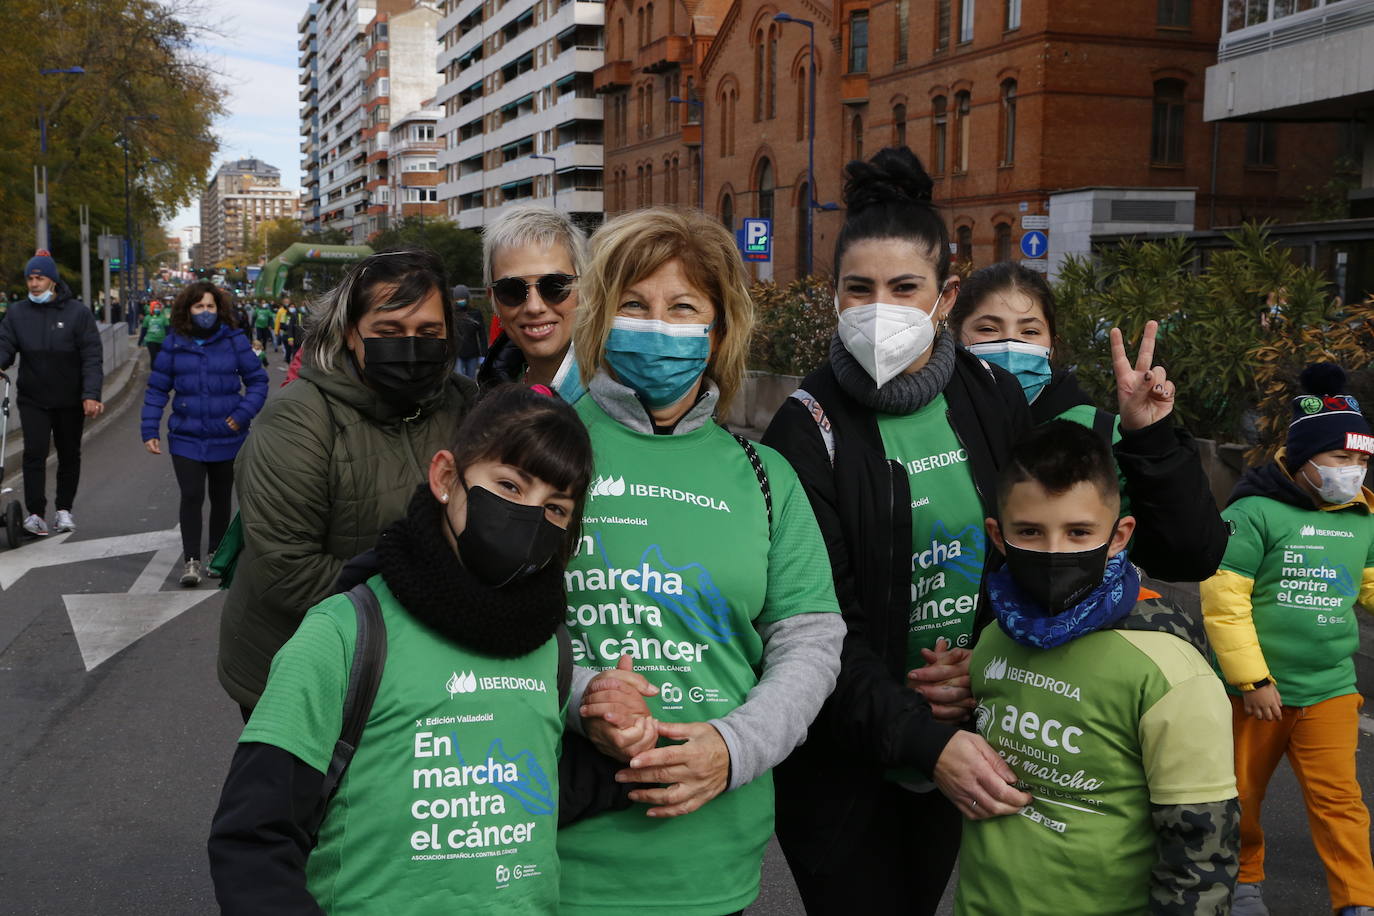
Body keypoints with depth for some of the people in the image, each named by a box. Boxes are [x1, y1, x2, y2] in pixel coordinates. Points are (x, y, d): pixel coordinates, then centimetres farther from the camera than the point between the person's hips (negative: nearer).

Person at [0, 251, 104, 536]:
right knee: (34, 453, -11)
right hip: (32, 400, 1)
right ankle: (35, 513, -8)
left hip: (70, 401, 0)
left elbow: (92, 356, -9)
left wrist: (91, 394, -19)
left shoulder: (77, 312, -6)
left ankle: (64, 510, 25)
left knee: (69, 456, 11)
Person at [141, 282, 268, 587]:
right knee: (191, 497, -10)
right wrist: (150, 430, -1)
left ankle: (216, 555, 29)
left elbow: (258, 380, 1)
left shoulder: (234, 341, -3)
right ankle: (191, 561, -1)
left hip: (226, 438, 0)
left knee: (221, 498, 13)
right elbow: (157, 388, 4)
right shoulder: (175, 343, 0)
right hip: (186, 438, 0)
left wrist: (243, 413, -12)